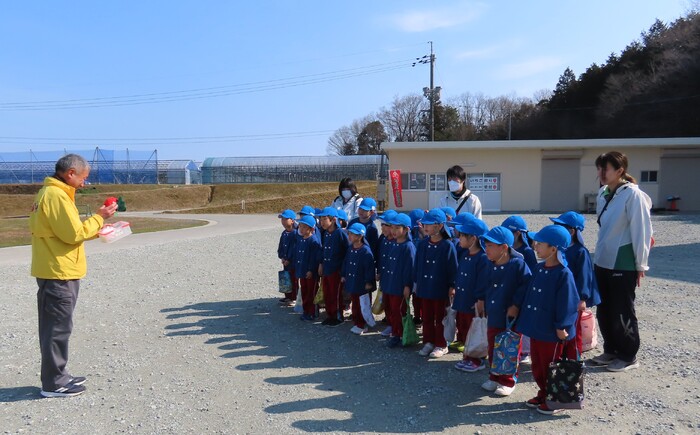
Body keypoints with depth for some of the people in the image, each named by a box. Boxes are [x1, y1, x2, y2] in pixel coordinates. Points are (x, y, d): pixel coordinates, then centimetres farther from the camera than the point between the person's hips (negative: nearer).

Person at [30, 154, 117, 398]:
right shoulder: (57, 196, -18)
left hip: (52, 272, 10)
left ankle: (56, 376, 27)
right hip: (60, 273, -10)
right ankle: (54, 384, 8)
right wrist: (99, 218, -9)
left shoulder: (48, 192, 15)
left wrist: (95, 227, 9)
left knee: (53, 327, 16)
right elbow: (74, 234, -20)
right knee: (58, 328, -1)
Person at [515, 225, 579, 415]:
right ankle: (543, 394, 35)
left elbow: (567, 303, -19)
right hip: (536, 327, 8)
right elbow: (529, 293, 13)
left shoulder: (564, 274, -20)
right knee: (537, 364, 18)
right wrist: (520, 308, 15)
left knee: (550, 367, 9)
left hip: (552, 331, -7)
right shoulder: (539, 268, 3)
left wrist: (562, 327, -18)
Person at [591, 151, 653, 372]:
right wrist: (600, 254, 16)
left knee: (622, 313, 4)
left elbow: (641, 231, -14)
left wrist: (641, 265, -11)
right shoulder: (603, 194, 7)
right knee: (604, 310, 15)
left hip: (623, 265, -7)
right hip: (602, 262, 7)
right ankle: (610, 351, 30)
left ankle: (628, 357, 21)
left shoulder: (633, 195, -15)